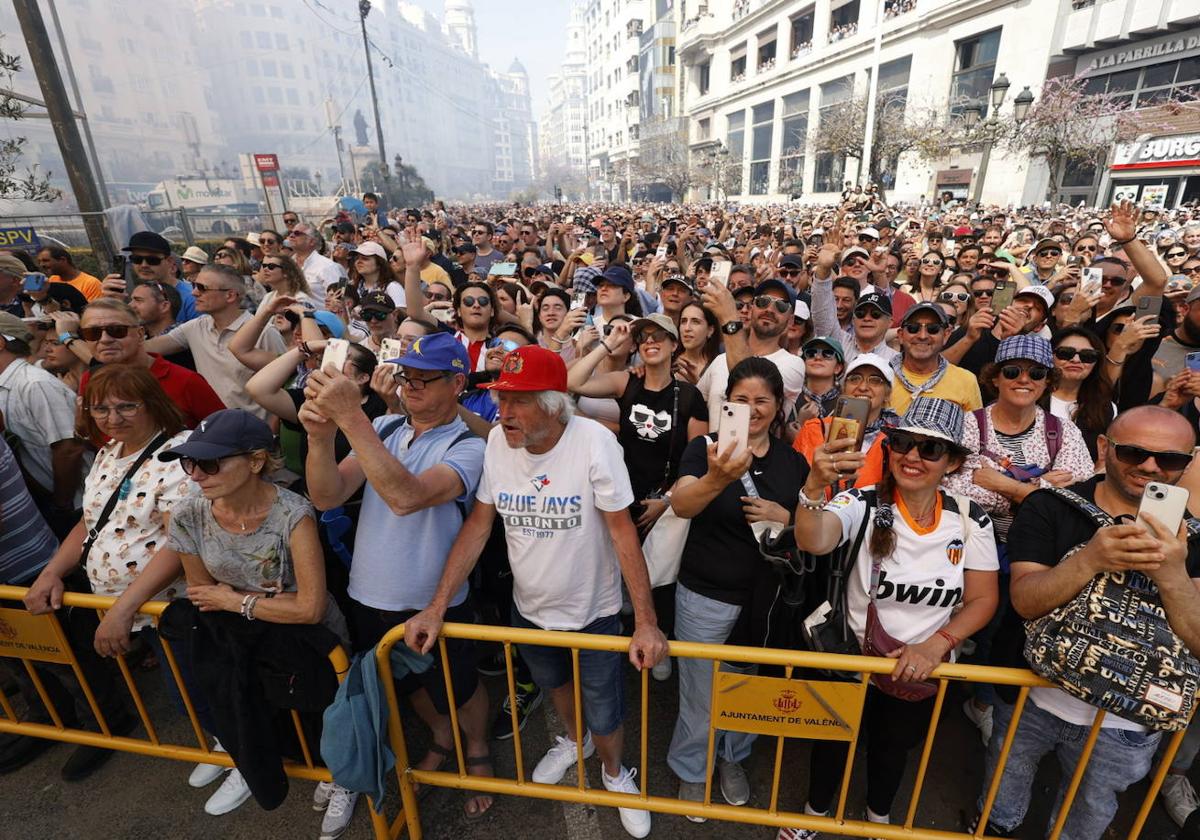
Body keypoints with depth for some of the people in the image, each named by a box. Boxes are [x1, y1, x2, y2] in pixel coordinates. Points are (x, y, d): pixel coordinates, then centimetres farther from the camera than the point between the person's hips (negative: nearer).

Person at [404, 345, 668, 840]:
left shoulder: (593, 441, -27)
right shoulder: (497, 441, -14)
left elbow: (623, 530, -23)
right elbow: (478, 525, -8)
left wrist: (646, 622, -25)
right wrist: (437, 607, -10)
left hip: (593, 610, -4)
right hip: (528, 606, 5)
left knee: (604, 716, 12)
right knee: (553, 683, 30)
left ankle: (614, 772, 48)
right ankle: (574, 740, 63)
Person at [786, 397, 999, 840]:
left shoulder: (970, 518, -12)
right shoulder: (864, 504, -23)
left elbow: (983, 598, -5)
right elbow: (812, 542, -42)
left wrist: (936, 644, -20)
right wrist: (815, 487, -61)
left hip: (922, 669, 3)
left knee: (894, 747, 28)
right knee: (834, 741, 20)